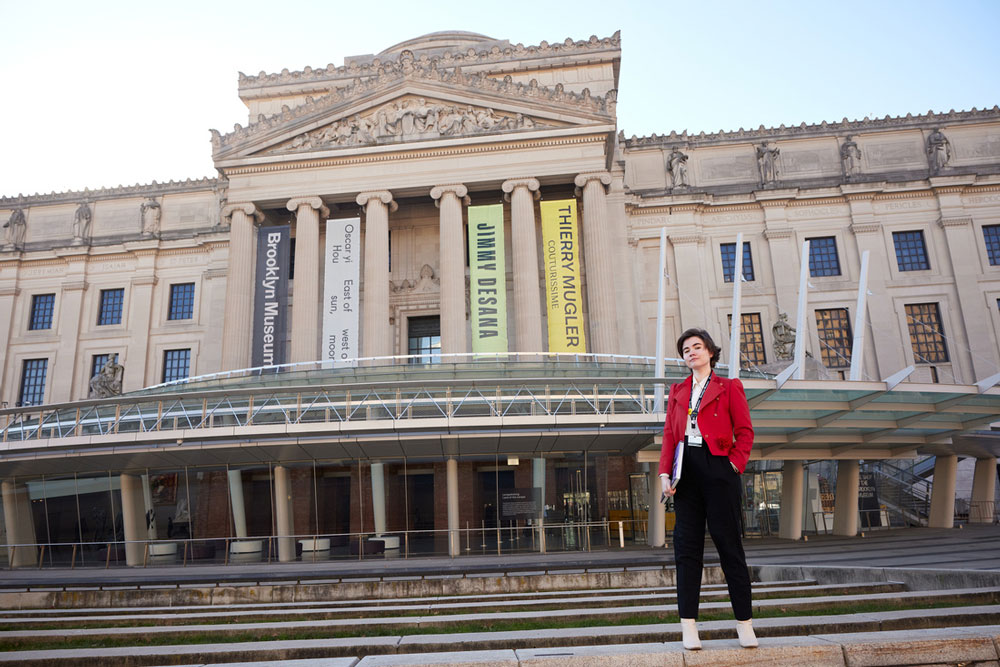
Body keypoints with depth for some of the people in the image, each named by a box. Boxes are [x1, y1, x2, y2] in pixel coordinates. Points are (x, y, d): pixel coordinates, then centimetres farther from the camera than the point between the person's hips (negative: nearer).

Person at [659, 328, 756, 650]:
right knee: (687, 545, 3)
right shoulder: (677, 391, 16)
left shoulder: (729, 387, 6)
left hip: (718, 467, -3)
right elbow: (669, 434, 10)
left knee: (728, 542, 1)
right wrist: (665, 473, 0)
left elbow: (745, 431, 2)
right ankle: (688, 624, 8)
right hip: (686, 471, 3)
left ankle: (744, 622, 13)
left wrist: (735, 464, -10)